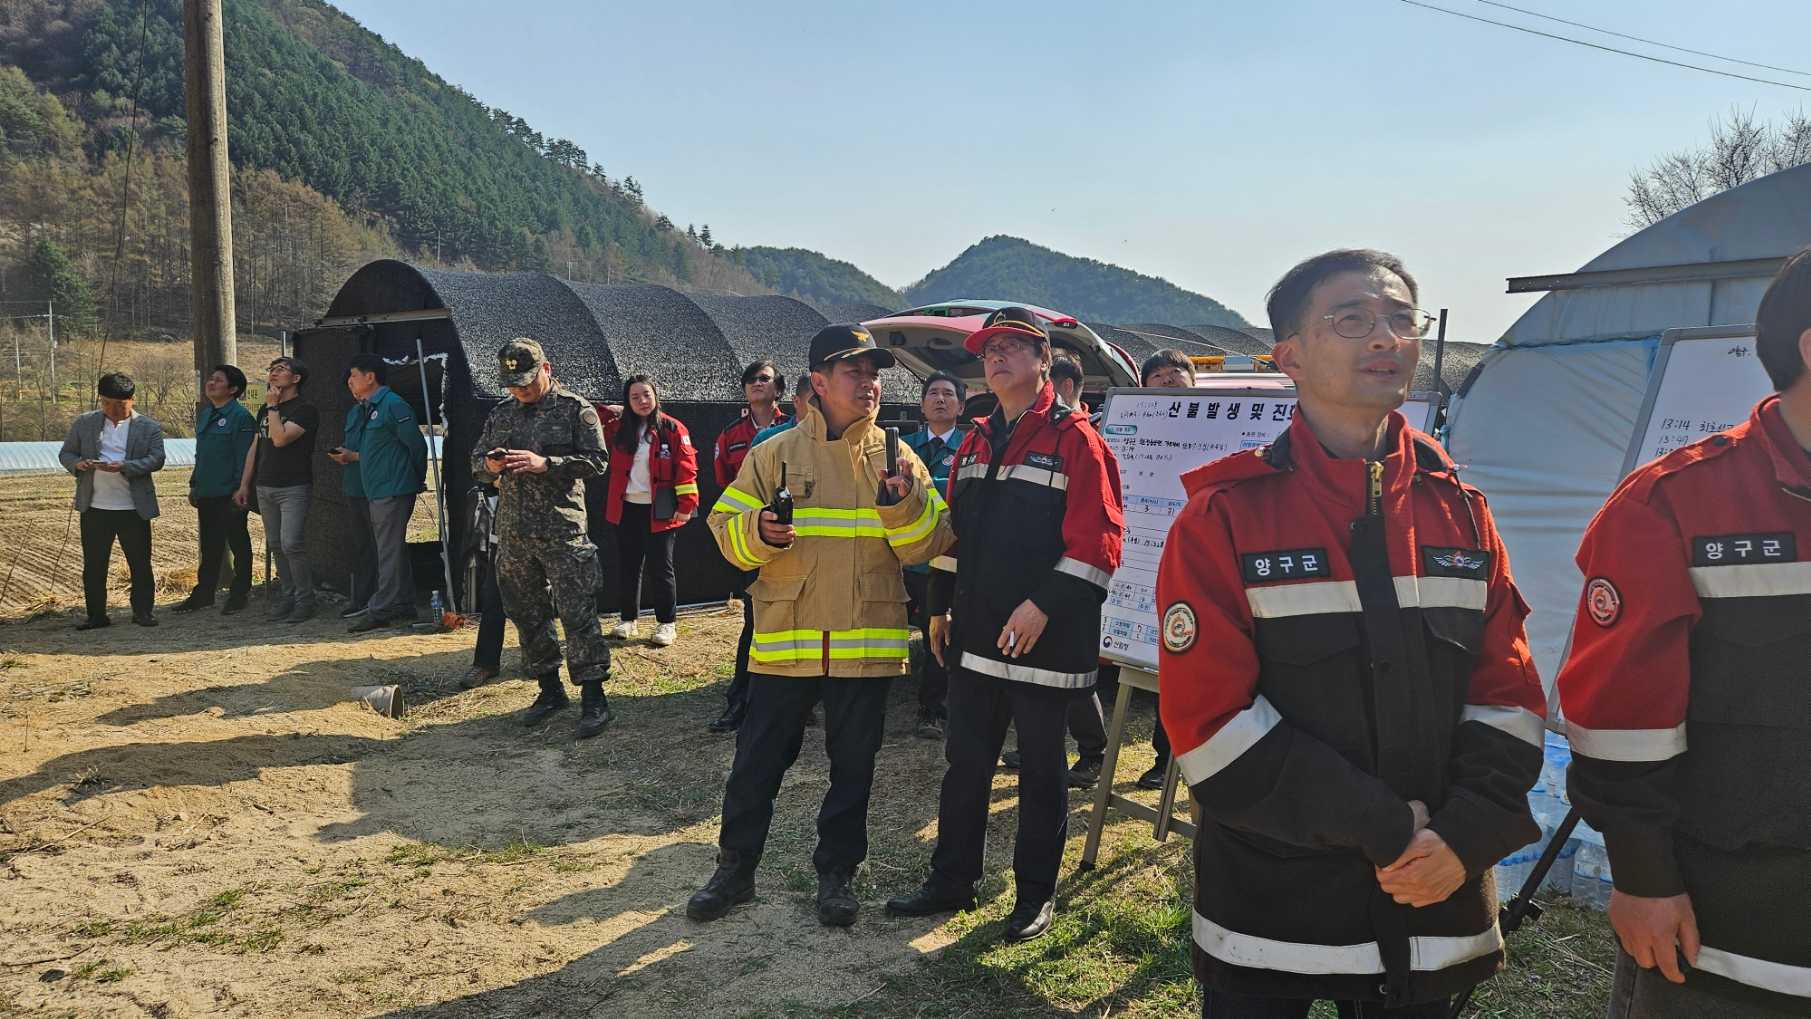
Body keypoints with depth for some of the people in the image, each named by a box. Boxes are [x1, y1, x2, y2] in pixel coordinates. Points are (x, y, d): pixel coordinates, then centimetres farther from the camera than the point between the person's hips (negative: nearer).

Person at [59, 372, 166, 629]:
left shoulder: (149, 428, 2)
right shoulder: (83, 423, 9)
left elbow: (156, 460, -8)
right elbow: (65, 454, 12)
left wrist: (124, 467, -23)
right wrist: (77, 463, -11)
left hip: (133, 509, -2)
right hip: (94, 508, 2)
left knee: (140, 563, 4)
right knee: (93, 564, 7)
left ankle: (142, 612, 16)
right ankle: (96, 615, 16)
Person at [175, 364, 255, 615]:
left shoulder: (240, 416, -12)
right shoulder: (204, 415, 14)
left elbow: (244, 457, -15)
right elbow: (200, 454, 20)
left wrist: (240, 490, -18)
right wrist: (194, 485, 17)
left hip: (229, 495, -8)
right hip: (206, 494, 8)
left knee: (238, 544, 3)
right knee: (209, 546, 15)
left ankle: (239, 594, 13)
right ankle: (204, 592, 23)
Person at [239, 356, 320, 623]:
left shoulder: (304, 410, -8)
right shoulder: (264, 410, 16)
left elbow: (280, 439, -21)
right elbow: (255, 448, 20)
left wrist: (273, 406, -10)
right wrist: (244, 485, 16)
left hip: (294, 488, -7)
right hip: (264, 488, 7)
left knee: (292, 545, -13)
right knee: (277, 546, 9)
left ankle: (304, 601, -4)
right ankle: (287, 595, 17)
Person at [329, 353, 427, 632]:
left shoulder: (393, 405, -12)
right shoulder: (359, 411, 17)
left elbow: (417, 445, -11)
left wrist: (417, 480, -2)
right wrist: (350, 455, -1)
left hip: (393, 490, -10)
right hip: (374, 491, 10)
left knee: (389, 550, -6)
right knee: (390, 549, 12)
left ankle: (380, 609, -5)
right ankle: (403, 607, 19)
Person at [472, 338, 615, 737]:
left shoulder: (575, 409, -2)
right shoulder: (501, 413, 12)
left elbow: (597, 462, -9)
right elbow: (475, 462, 18)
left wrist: (545, 464, -20)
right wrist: (490, 465, -7)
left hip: (561, 531, -6)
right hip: (513, 534, 6)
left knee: (578, 614, -7)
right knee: (527, 614, 12)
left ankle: (594, 699, -1)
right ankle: (550, 690, 25)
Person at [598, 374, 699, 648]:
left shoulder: (673, 429, -5)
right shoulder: (618, 429, 8)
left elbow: (686, 468, -7)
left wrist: (686, 505, -13)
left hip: (660, 511, -4)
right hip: (627, 510, 4)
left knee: (661, 568, 2)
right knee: (627, 567, 10)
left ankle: (667, 623, 13)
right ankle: (628, 620, 23)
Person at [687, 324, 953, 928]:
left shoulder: (896, 459, 4)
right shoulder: (775, 454, 2)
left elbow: (930, 544, -1)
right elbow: (726, 528, 2)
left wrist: (903, 502, -18)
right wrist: (758, 532, -19)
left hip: (867, 643, 1)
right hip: (784, 641, 0)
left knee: (853, 766, 10)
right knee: (757, 761, 8)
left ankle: (837, 873, 28)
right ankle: (735, 869, 25)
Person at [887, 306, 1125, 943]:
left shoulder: (1074, 439, -9)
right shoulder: (975, 443, 13)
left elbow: (1096, 541, -15)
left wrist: (1043, 605, -21)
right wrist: (941, 606, 17)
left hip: (1044, 639, -6)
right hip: (975, 636, 7)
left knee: (1040, 769, 7)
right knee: (964, 759, 14)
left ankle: (1036, 892, 21)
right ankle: (951, 882, 27)